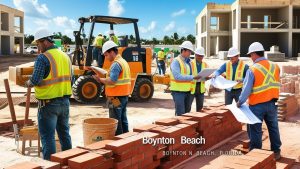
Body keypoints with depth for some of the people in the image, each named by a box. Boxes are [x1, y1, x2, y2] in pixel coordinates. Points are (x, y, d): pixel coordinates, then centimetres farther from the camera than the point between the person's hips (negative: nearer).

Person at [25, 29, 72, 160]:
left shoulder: (43, 58, -14)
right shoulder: (65, 56, 8)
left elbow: (35, 80, -18)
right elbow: (70, 79, 12)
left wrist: (28, 83, 1)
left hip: (49, 103, -7)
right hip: (65, 102, 7)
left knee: (47, 136, 2)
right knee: (64, 133, 18)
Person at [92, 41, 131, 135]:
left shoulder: (116, 64, -16)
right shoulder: (123, 62, 15)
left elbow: (111, 81, -24)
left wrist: (100, 79, -11)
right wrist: (104, 80, 10)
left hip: (116, 97, -10)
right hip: (124, 96, 10)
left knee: (115, 122, -3)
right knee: (123, 120, 15)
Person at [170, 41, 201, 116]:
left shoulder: (189, 61, 11)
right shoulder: (176, 61, -12)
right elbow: (177, 76, -24)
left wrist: (199, 77, -3)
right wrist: (192, 77, -26)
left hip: (188, 91, 8)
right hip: (178, 91, -8)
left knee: (187, 112, 15)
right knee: (180, 113, -7)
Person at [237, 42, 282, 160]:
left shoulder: (252, 70, -17)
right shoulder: (275, 67, 0)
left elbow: (246, 90, -16)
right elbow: (275, 84, 5)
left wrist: (240, 102, -4)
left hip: (257, 105, -5)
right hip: (272, 103, 5)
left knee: (255, 130, 7)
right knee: (273, 128, 18)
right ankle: (276, 152, 28)